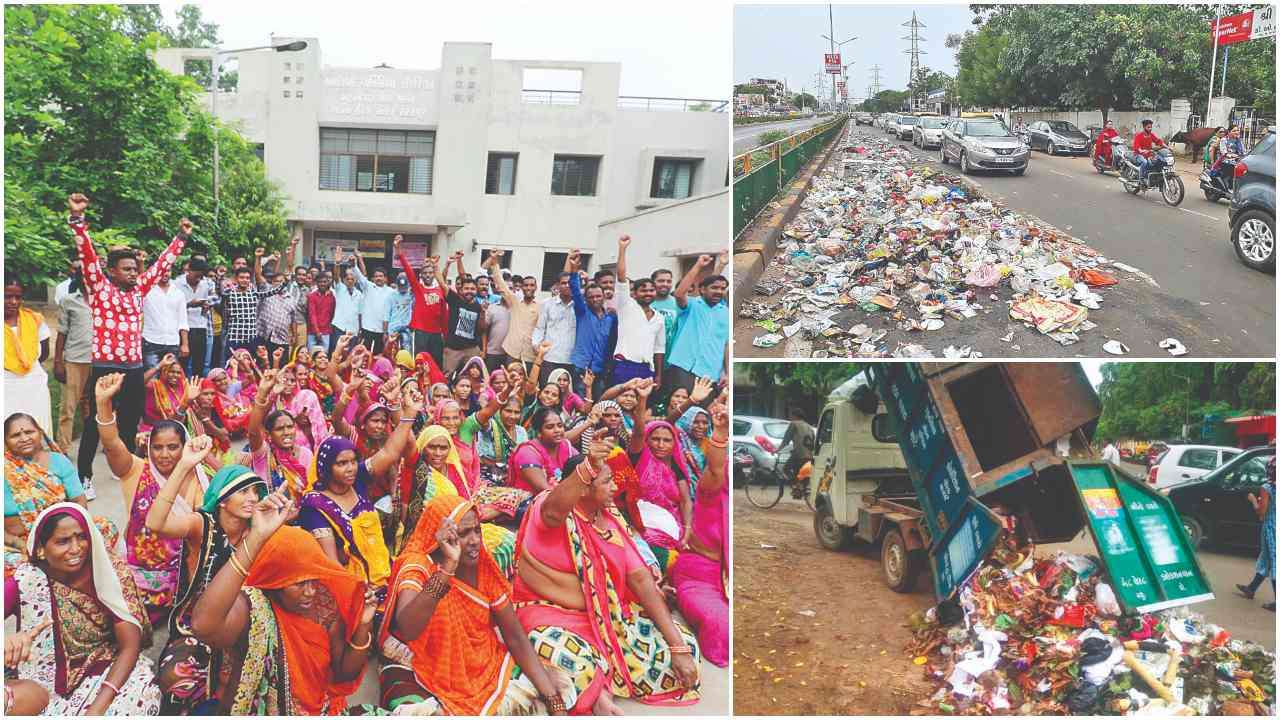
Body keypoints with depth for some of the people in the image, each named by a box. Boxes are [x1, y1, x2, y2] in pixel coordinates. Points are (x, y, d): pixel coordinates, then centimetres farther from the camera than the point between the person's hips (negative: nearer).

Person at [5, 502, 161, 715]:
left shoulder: (113, 571, -11)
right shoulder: (27, 580, -13)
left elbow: (130, 646, -15)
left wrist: (97, 708, -27)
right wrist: (6, 640, -50)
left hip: (108, 670, -1)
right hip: (49, 680, 1)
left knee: (139, 695, -29)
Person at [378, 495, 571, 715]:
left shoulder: (484, 567, -6)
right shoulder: (418, 565, -20)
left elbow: (516, 637, -2)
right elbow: (407, 629, -39)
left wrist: (553, 698, -13)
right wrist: (448, 566, -46)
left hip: (483, 666, 5)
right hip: (423, 676, -5)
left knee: (558, 692, -6)